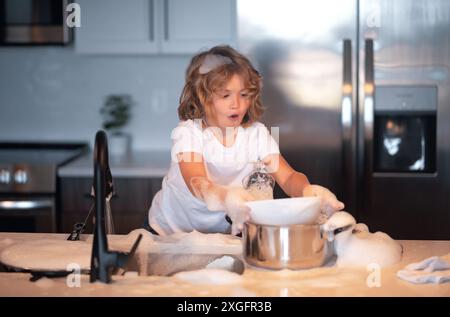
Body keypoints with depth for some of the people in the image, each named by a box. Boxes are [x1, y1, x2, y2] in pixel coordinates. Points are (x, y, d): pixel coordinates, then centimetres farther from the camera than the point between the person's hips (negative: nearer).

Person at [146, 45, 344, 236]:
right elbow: (196, 182, -38)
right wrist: (223, 196, -63)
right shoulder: (188, 132, -21)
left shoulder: (257, 133, -9)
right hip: (170, 231, -2)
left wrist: (306, 190, -45)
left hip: (223, 232, 2)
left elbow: (287, 177, -19)